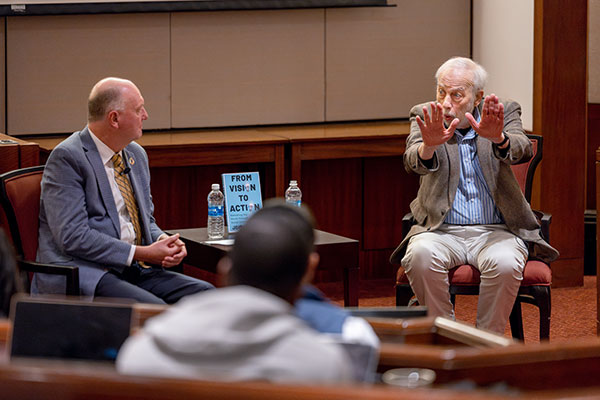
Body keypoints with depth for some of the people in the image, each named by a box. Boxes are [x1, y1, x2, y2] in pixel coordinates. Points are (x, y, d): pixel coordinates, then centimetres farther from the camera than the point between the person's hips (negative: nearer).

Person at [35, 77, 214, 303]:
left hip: (135, 269, 8)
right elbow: (73, 237, -16)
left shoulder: (136, 155, 17)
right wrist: (143, 253, -16)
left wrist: (164, 242, 1)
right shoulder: (67, 158, -9)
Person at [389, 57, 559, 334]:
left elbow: (523, 152, -18)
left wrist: (498, 139, -42)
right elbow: (415, 163, -17)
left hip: (496, 230, 0)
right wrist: (430, 145, -42)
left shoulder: (506, 112, 3)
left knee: (505, 263, -33)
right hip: (441, 229, 1)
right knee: (420, 255, -32)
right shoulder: (425, 116, 3)